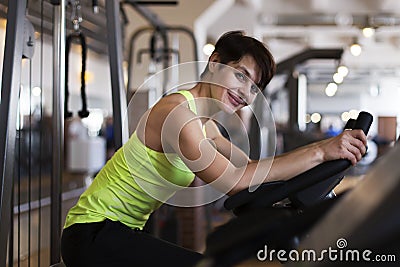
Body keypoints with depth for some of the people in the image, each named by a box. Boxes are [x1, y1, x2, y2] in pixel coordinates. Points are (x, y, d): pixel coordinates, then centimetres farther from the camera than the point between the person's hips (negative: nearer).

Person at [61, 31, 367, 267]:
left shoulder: (206, 126, 11)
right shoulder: (176, 112, -20)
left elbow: (252, 167, 8)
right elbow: (235, 181, -29)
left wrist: (327, 145, -1)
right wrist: (319, 153, -27)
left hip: (121, 231, 10)